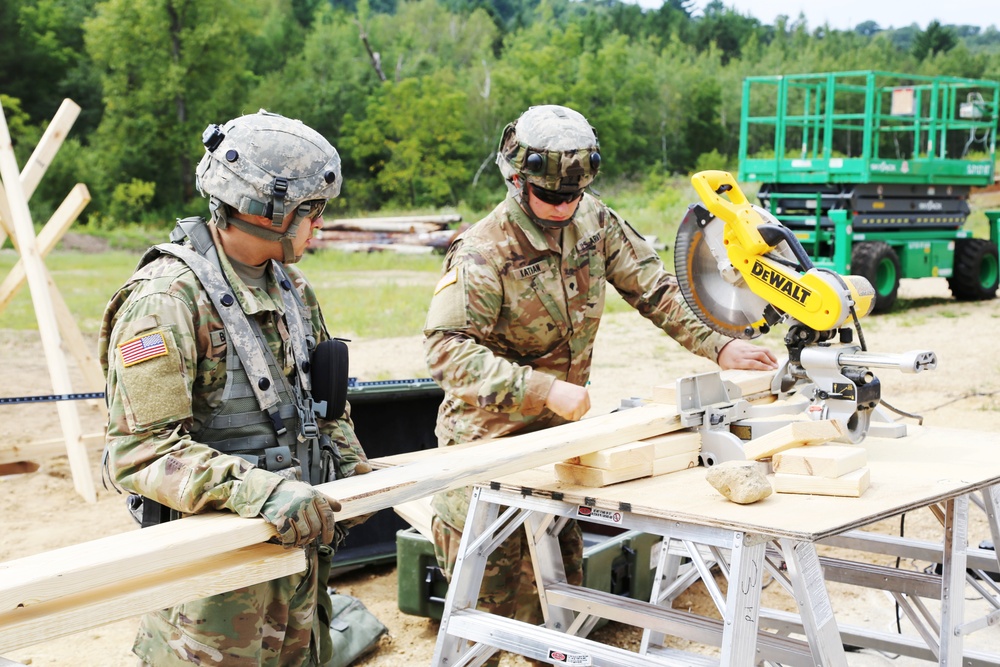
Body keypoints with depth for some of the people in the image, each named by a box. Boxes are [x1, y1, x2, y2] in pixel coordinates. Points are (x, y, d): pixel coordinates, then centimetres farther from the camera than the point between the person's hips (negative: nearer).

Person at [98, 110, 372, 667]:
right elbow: (141, 447, -23)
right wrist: (259, 491, -34)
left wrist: (358, 476, 6)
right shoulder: (167, 297, -18)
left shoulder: (293, 287, 9)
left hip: (299, 537, 8)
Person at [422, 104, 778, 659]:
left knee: (562, 591, 15)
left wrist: (719, 345, -7)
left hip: (560, 432, 6)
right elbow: (448, 348, -33)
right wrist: (545, 390, -41)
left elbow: (654, 289, 5)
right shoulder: (483, 253, -23)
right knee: (492, 601, 2)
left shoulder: (593, 221, -3)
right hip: (491, 441, -6)